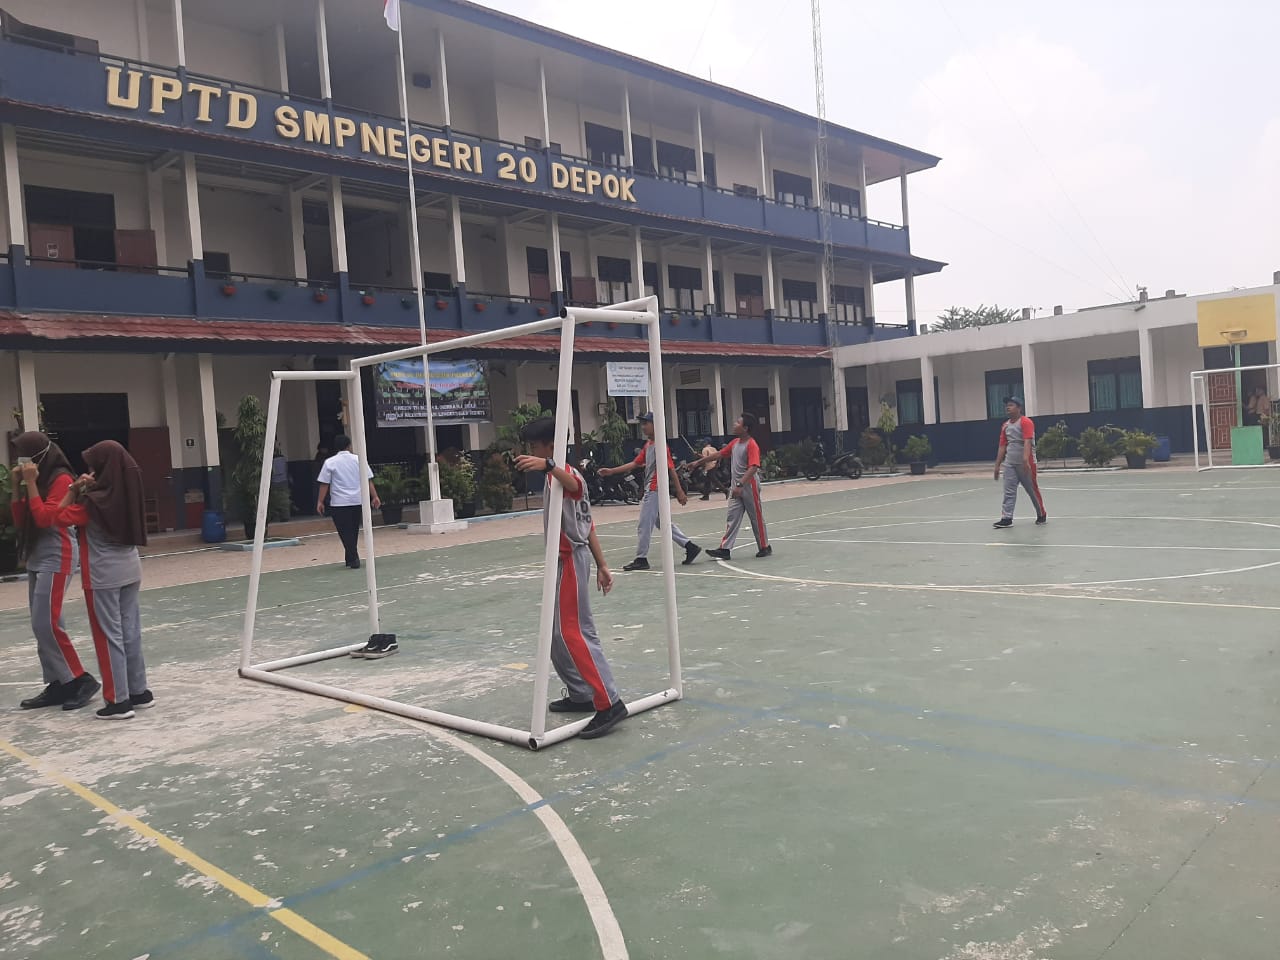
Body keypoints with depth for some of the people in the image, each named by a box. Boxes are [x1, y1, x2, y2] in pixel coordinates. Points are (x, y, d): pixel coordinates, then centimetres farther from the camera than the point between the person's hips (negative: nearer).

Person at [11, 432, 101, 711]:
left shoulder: (61, 479, -12)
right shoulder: (37, 480, 13)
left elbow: (44, 518, -20)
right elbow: (20, 521, 13)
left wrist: (31, 484, -17)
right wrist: (17, 486, 4)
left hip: (56, 558, -9)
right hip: (36, 557, 9)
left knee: (45, 624, -11)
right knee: (42, 625, 8)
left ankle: (81, 680, -3)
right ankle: (58, 685, 13)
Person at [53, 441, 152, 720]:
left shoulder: (94, 500, -17)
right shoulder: (126, 493, 3)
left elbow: (61, 518, -7)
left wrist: (74, 491, -7)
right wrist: (86, 490, 4)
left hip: (103, 575, -7)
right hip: (130, 569, 7)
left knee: (109, 636, 0)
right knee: (131, 632, 13)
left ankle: (119, 701, 3)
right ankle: (139, 691, 21)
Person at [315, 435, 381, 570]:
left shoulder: (330, 462, -1)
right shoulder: (358, 459, 5)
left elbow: (324, 484, -4)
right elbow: (368, 480, 2)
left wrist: (320, 502, 0)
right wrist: (375, 497, 3)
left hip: (339, 503, -3)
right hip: (358, 501, 3)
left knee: (345, 532, 0)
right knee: (354, 531, 15)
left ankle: (353, 559, -8)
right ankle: (351, 558, 24)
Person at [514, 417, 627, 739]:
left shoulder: (564, 474, -13)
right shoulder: (558, 477, 18)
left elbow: (575, 484, -43)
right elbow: (588, 524, 18)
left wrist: (548, 466, -62)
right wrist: (601, 565, 18)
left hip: (570, 560, -11)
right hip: (566, 560, 11)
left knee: (573, 632, -14)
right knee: (559, 633, 15)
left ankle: (609, 703, -16)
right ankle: (581, 694, 22)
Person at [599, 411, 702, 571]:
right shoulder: (647, 445, 13)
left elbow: (671, 468, -17)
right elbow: (635, 463, 16)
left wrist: (679, 491, -18)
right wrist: (611, 471, 13)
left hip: (655, 490, -9)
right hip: (651, 490, 9)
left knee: (644, 525, -2)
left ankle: (641, 559, 6)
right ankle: (690, 546, 17)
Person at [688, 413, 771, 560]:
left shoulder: (752, 445, -16)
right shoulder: (735, 443, 9)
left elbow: (753, 468, -25)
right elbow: (719, 454, 19)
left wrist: (740, 485, -32)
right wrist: (700, 461, 20)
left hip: (749, 486, -8)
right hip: (736, 487, 8)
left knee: (757, 517, 4)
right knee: (732, 518, 3)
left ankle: (765, 547, 17)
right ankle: (725, 549, 2)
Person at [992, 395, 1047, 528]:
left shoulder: (1026, 422, -10)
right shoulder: (1005, 425, 12)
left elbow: (1027, 442, -22)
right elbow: (1002, 446, 15)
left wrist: (1026, 460, -34)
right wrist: (997, 465, 11)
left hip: (1025, 464, -6)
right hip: (1009, 463, 6)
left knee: (1033, 490, 7)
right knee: (1009, 491, -3)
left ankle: (1042, 515, 23)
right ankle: (1007, 518, -6)